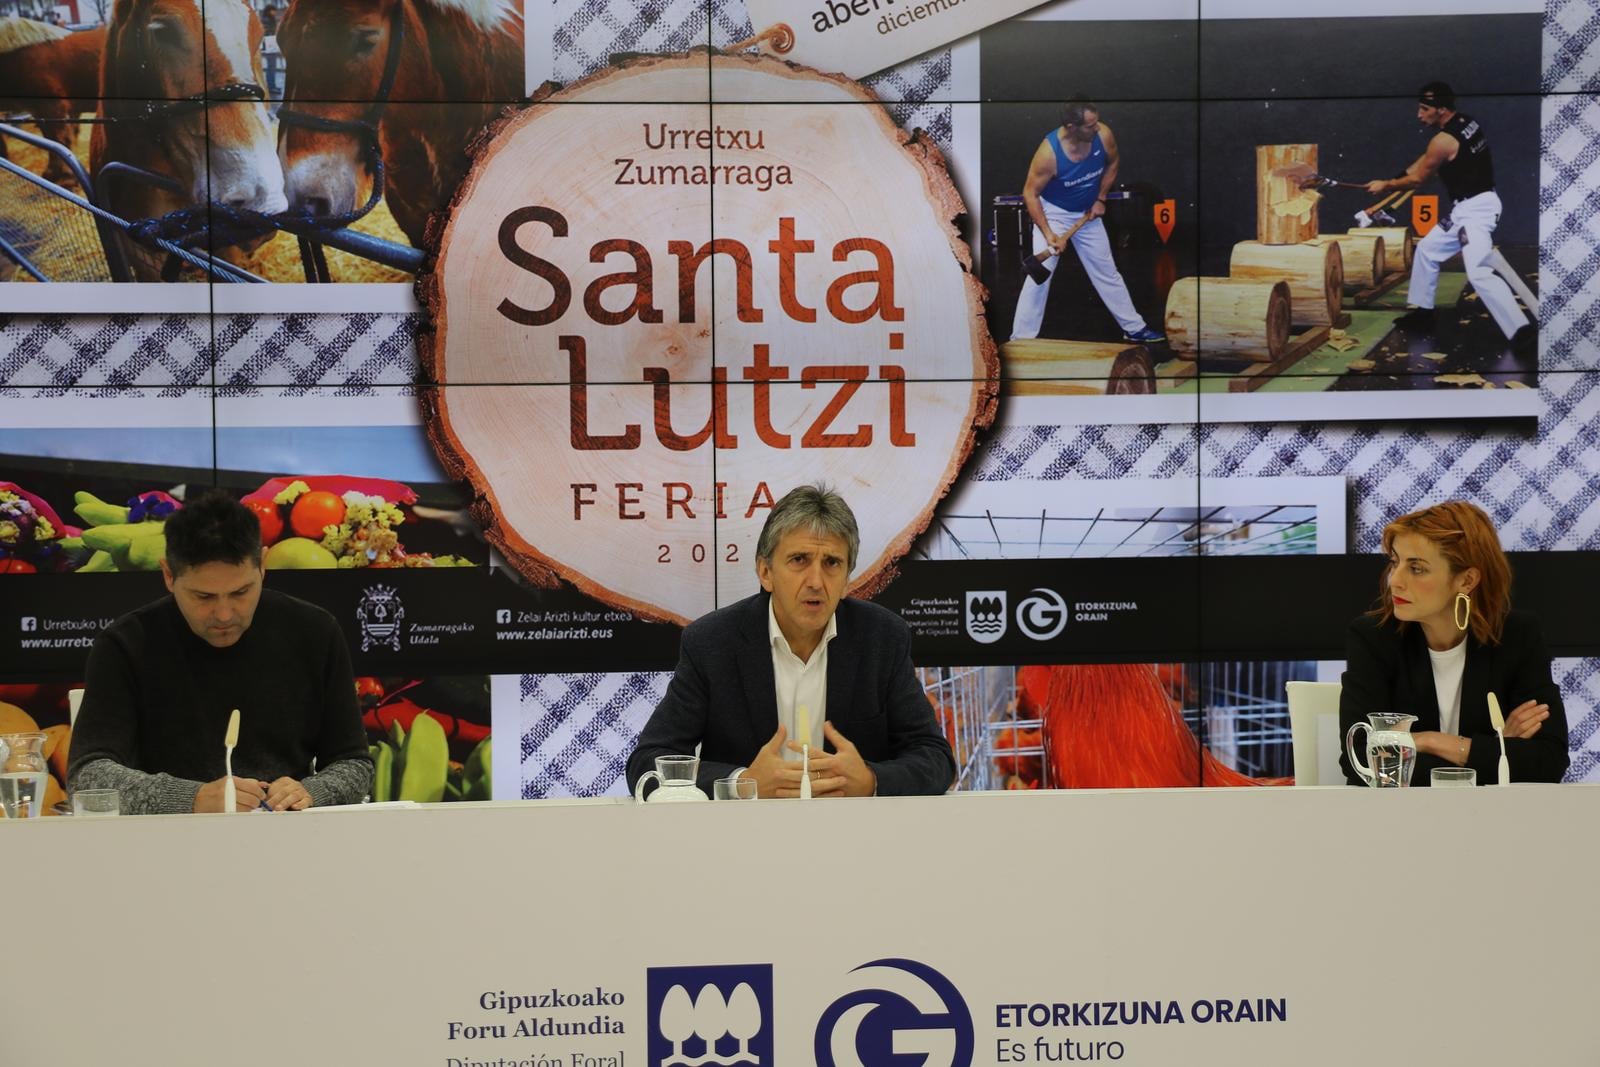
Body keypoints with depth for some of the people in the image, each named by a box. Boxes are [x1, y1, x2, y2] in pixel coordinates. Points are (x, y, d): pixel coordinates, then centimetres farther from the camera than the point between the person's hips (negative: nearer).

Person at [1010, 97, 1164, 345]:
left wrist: (1101, 199, -2)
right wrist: (1048, 234, -27)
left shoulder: (1103, 135, -21)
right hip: (1053, 213, -4)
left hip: (1088, 213, 4)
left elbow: (1112, 163, 3)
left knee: (1107, 271, 14)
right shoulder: (1049, 152, -32)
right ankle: (1021, 339, -4)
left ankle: (1134, 328, 26)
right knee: (1040, 274, -13)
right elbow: (1030, 193, -22)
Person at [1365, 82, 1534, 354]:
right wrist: (1391, 181, 14)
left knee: (1479, 273, -22)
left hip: (1475, 209, -11)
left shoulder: (1444, 140, -20)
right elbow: (1425, 161, 18)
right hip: (1466, 209, 11)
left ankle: (1522, 333, -27)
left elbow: (1417, 179, -6)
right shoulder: (1467, 123, 8)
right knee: (1427, 249, 23)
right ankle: (1422, 313, 33)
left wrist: (1385, 186, 10)